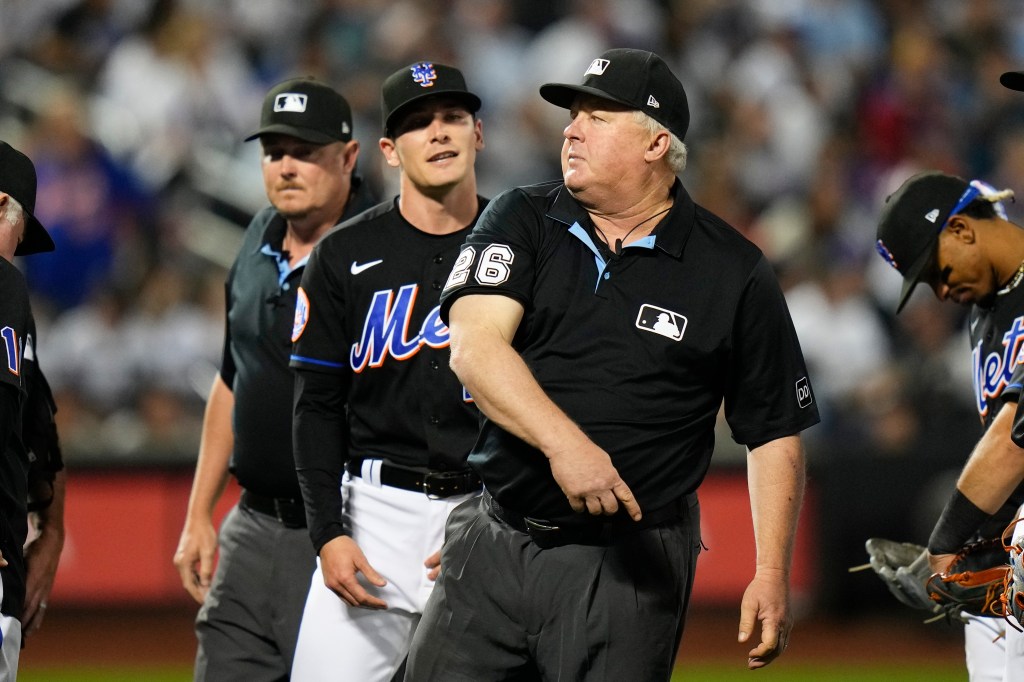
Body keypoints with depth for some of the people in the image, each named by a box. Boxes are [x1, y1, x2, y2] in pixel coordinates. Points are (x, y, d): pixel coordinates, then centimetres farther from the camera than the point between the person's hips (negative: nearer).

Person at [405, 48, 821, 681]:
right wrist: (564, 442, -27)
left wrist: (772, 574, -4)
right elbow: (474, 345, -11)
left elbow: (775, 432, 6)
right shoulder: (522, 221, 5)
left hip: (628, 565, -2)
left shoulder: (735, 272, 1)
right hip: (492, 540, 3)